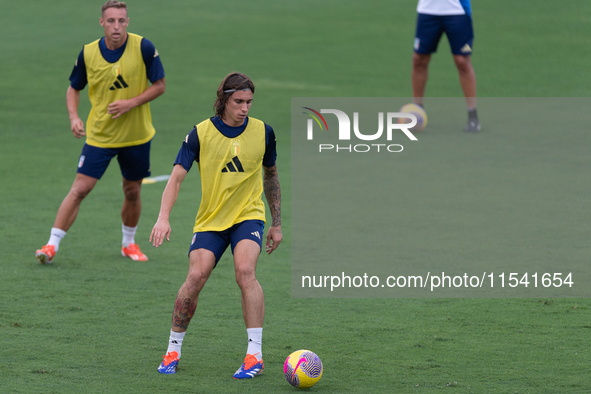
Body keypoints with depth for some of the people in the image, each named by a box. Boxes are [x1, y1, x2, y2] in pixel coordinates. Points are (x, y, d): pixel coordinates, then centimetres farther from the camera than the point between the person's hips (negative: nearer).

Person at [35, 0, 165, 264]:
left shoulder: (143, 48, -11)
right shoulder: (88, 53, -7)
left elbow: (159, 85, -5)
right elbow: (74, 88, 7)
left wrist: (131, 103, -18)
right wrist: (74, 117, -10)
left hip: (136, 135, 0)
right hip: (99, 135, 0)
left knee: (132, 191, 11)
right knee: (80, 189, -8)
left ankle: (129, 243, 34)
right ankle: (52, 245, -4)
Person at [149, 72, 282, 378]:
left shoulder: (262, 132, -1)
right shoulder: (201, 133, -7)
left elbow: (270, 175, 15)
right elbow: (177, 176, -11)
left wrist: (277, 224, 16)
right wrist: (163, 218, -26)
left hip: (248, 215, 0)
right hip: (210, 220, 0)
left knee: (245, 271, -25)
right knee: (195, 276, -18)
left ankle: (255, 355, -23)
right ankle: (173, 351, 1)